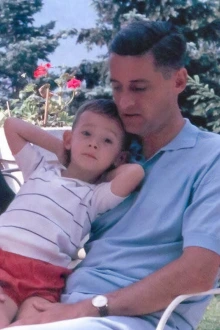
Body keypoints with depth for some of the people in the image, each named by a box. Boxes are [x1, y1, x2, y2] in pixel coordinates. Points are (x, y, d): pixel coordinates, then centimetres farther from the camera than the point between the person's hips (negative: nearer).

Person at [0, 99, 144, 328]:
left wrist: (104, 175, 16)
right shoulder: (40, 169, 25)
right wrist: (58, 147, 26)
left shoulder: (97, 196, 14)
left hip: (44, 276, -1)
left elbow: (135, 172, -4)